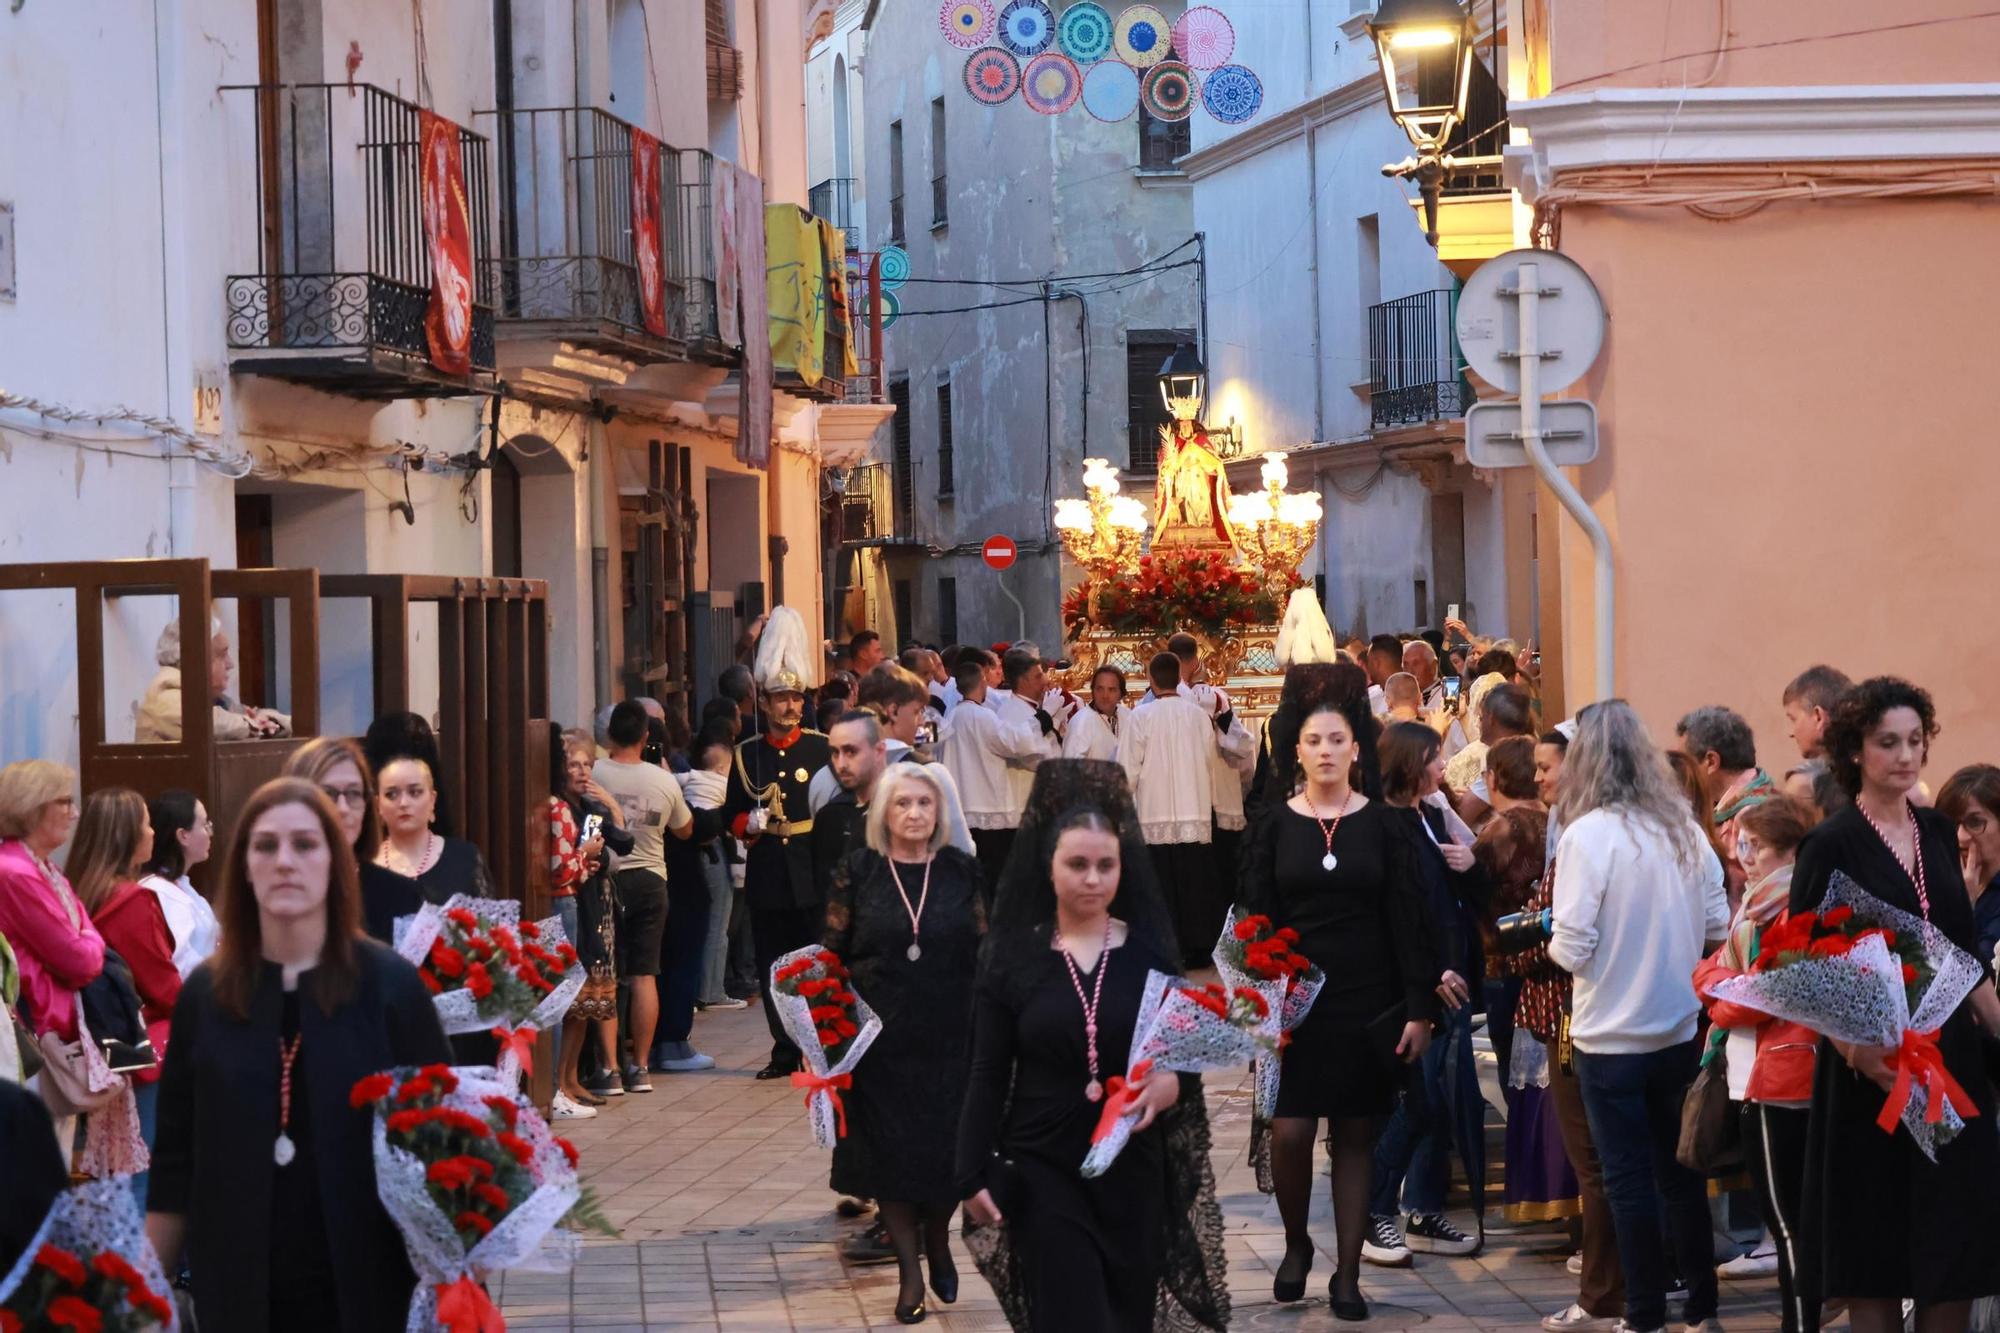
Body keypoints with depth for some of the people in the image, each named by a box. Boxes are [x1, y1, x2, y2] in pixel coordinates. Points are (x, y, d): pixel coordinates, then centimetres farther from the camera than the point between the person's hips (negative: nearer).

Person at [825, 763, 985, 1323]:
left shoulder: (961, 871, 1)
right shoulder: (856, 872, -1)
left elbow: (985, 951, 3)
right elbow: (832, 954, 3)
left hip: (949, 1036, 0)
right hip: (882, 1039, 0)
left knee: (946, 1146, 2)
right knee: (889, 1149, 2)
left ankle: (937, 1239, 31)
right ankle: (910, 1273, 14)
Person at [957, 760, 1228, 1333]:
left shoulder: (1149, 951, 1)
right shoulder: (1012, 955, -2)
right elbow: (987, 1076, 0)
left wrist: (1171, 1084, -18)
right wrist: (972, 1173, -6)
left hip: (1134, 1168, 2)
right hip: (1043, 1168, -2)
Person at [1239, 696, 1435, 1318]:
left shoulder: (1380, 824, 2)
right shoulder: (1273, 823, 2)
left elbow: (1406, 920, 1)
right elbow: (1256, 918, 1)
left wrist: (1419, 1009, -5)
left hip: (1368, 1004, 0)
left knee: (1355, 1138, 4)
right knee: (1290, 1131, -9)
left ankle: (1348, 1275, 11)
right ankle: (1296, 1244, 17)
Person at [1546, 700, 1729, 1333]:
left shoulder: (1587, 834, -17)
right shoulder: (1684, 828, -2)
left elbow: (1571, 948, -17)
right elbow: (1718, 924, 4)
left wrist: (1555, 940, 4)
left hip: (1611, 1037, -5)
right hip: (1679, 1029, 5)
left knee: (1629, 1180, 5)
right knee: (1681, 1172, 17)